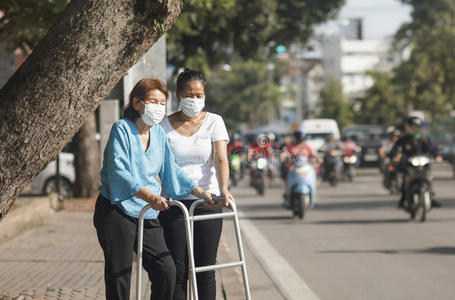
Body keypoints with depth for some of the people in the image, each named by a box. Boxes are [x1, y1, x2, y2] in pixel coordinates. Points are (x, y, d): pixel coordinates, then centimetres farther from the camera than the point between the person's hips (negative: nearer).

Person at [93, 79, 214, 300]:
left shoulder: (159, 134, 12)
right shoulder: (122, 129, -9)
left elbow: (171, 171, 19)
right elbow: (118, 172, -21)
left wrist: (202, 194, 9)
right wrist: (148, 196, -33)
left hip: (147, 215, 6)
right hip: (117, 211, -6)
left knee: (166, 271, -3)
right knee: (119, 277, -4)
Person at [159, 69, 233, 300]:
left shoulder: (214, 122, 3)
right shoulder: (164, 126, 4)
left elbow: (221, 159, -10)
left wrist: (223, 189, -27)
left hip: (207, 201, 0)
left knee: (205, 270, 0)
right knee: (177, 271, -2)